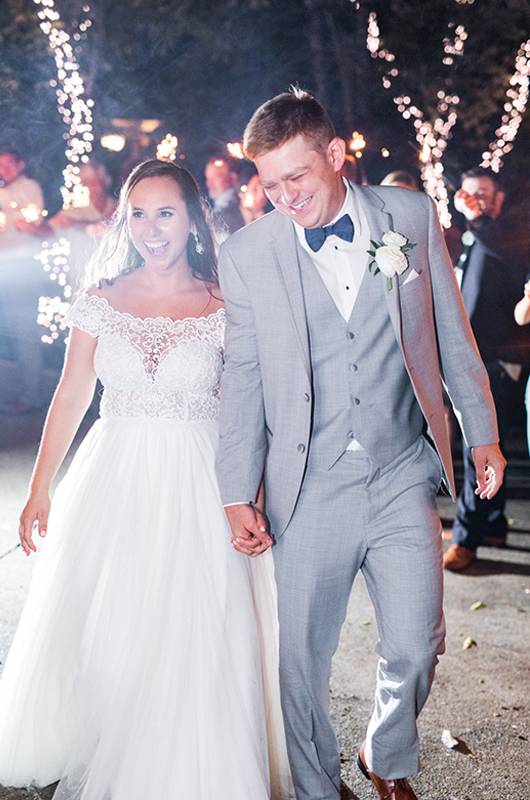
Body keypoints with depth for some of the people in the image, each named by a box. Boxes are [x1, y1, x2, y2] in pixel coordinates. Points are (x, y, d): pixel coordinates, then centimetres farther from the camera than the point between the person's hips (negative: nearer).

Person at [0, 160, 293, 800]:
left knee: (194, 640, 3)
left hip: (198, 486, -2)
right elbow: (70, 399, 7)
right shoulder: (100, 303, 3)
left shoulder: (225, 309, -3)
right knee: (102, 633, 10)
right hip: (113, 483, 2)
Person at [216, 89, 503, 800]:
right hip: (307, 490, -1)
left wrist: (482, 431, 12)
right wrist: (238, 496, -1)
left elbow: (451, 331, 10)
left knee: (415, 646, 6)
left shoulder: (413, 215, 2)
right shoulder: (246, 254, -2)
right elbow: (242, 381, 2)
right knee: (301, 657, 7)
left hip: (403, 475, 1)